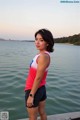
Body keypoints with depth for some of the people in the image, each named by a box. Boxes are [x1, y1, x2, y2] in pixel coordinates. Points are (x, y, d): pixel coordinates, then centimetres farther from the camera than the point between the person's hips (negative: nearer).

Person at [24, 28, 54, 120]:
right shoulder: (43, 54, 4)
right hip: (41, 89, 9)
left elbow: (38, 78, -24)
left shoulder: (43, 56, -24)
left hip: (35, 90, -8)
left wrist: (31, 95, -19)